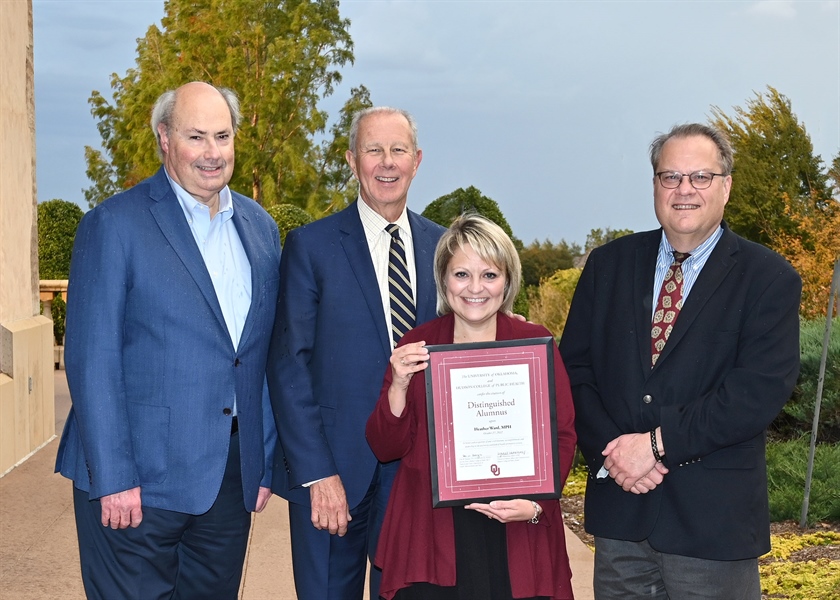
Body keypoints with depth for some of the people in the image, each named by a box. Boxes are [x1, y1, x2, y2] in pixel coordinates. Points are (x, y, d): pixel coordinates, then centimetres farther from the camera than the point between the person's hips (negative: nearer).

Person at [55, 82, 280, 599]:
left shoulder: (261, 229, 11)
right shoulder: (115, 225, -7)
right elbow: (92, 360, -11)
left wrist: (266, 461, 10)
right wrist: (113, 478, -15)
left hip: (233, 476, 5)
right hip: (139, 478, -5)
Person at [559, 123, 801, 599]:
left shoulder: (769, 279, -4)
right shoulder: (608, 265, 8)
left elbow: (760, 390, -14)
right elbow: (575, 368, 4)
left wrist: (659, 443, -18)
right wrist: (610, 450, -11)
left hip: (713, 519, -3)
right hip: (619, 508, 3)